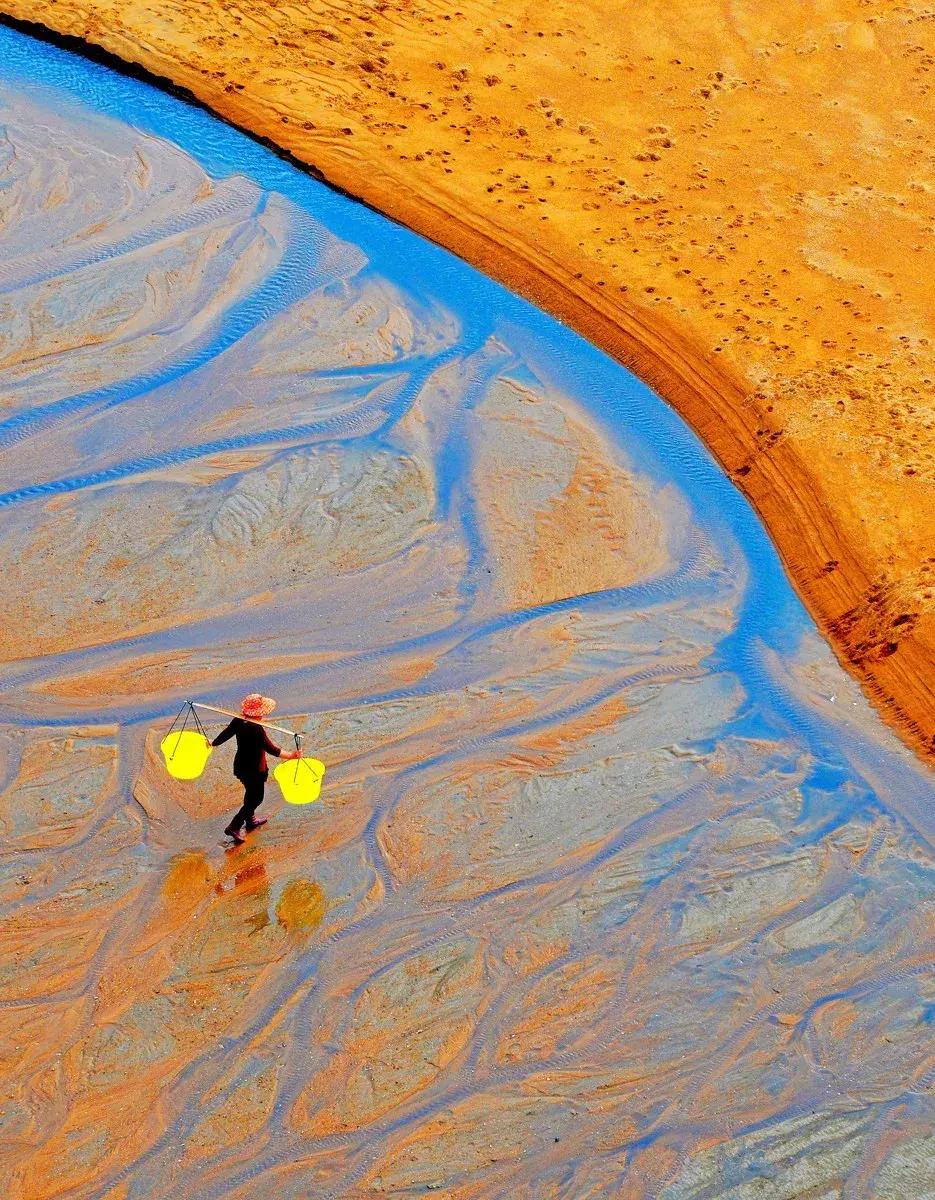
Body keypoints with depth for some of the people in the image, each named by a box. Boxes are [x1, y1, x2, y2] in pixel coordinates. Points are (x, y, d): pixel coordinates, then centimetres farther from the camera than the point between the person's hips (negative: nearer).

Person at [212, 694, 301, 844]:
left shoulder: (237, 722, -9)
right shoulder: (257, 729, -31)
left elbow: (225, 734, 7)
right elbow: (271, 748, -28)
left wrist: (213, 743, 26)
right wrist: (291, 755, -20)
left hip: (241, 766, 8)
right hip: (254, 770, -8)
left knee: (251, 793, 28)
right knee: (256, 798, 8)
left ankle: (250, 820, 47)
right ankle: (234, 827, 6)